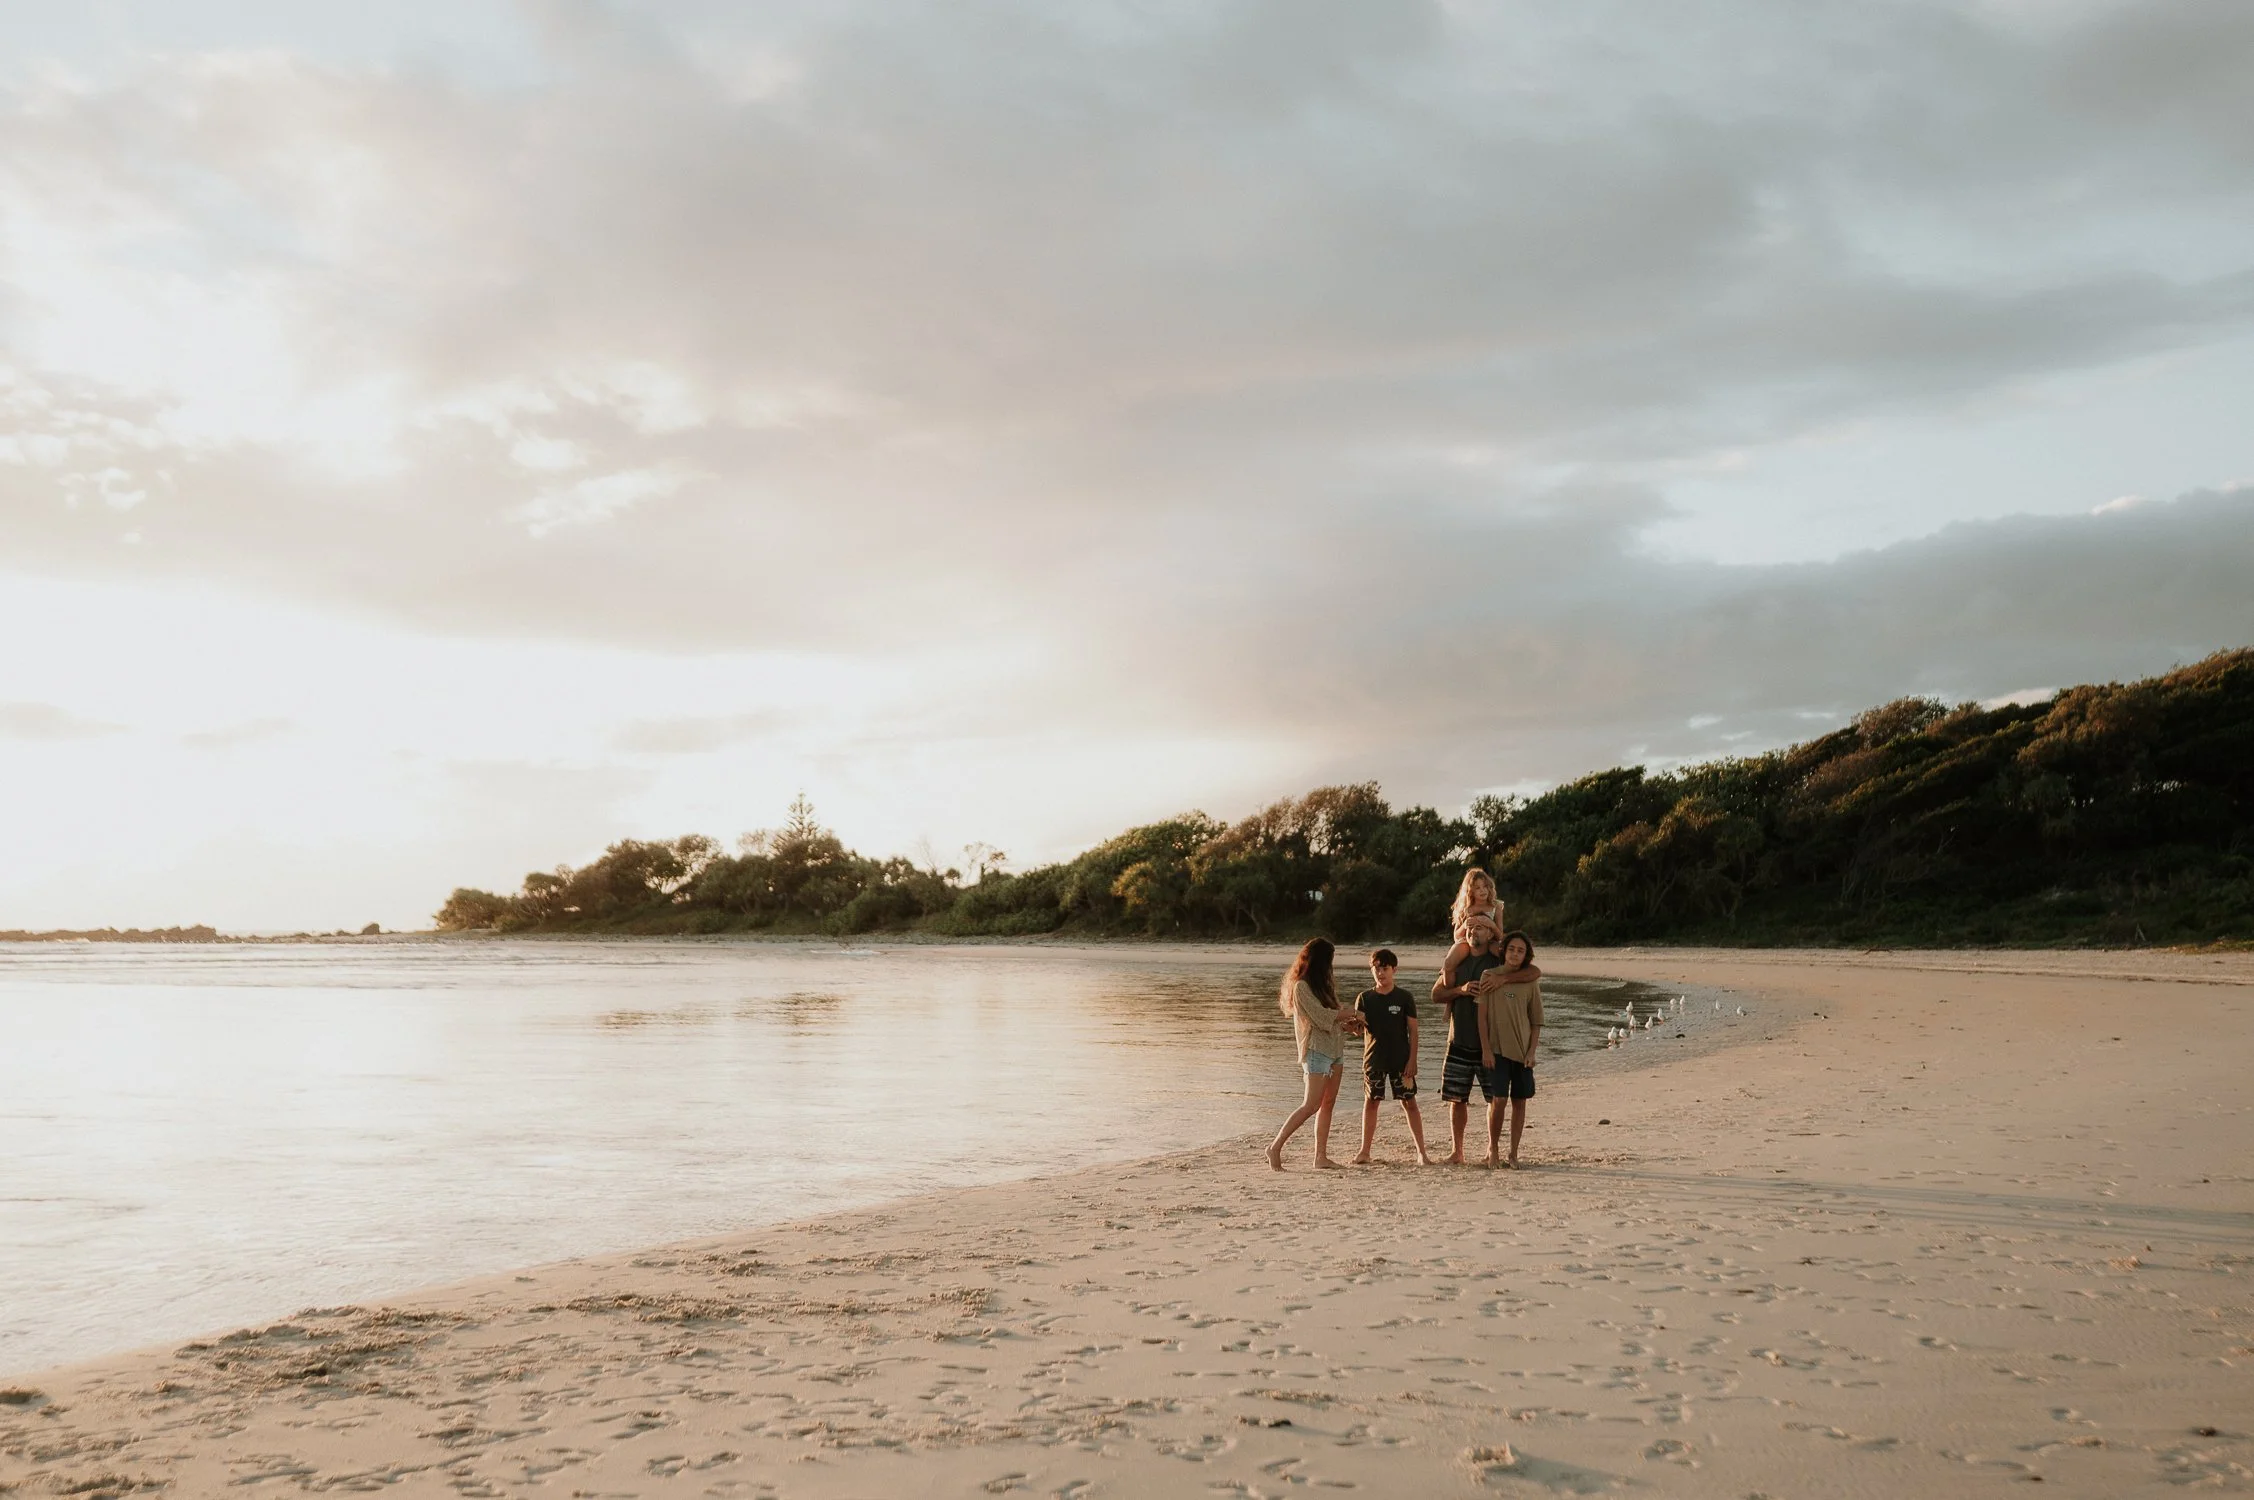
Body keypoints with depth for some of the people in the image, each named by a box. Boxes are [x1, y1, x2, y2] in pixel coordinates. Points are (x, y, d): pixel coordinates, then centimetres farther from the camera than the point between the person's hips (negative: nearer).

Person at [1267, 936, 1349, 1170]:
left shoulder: (1321, 984, 18)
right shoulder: (1302, 986, -11)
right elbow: (1321, 1016, -15)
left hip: (1333, 1048, 9)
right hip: (1317, 1049, -9)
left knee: (1328, 1104, 5)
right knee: (1311, 1105, -11)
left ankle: (1321, 1156, 7)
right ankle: (1275, 1147, -4)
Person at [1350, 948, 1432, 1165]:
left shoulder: (1405, 998, -1)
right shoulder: (1365, 998, 3)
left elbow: (1413, 1031, -1)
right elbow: (1359, 1026, -6)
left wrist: (1412, 1060, -8)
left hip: (1401, 1059, -2)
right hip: (1374, 1058, 2)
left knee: (1409, 1103, 0)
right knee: (1371, 1102, 6)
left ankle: (1421, 1151, 4)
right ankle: (1364, 1152, 12)